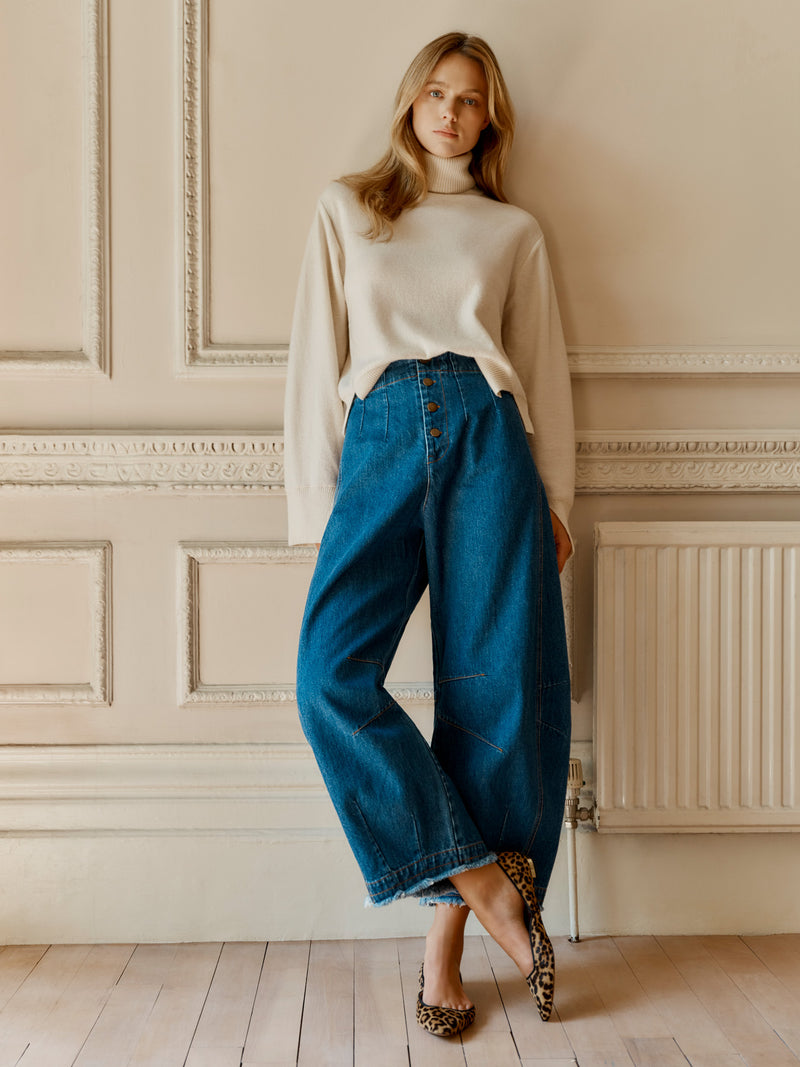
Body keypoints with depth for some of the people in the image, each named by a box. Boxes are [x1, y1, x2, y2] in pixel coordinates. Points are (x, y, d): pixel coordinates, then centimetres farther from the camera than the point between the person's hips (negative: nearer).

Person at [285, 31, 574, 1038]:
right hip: (381, 442, 1)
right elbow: (315, 358, 11)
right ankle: (486, 878, -6)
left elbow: (545, 370, 16)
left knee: (495, 686, -6)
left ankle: (447, 930, 8)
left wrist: (555, 497, 6)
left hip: (485, 439, 0)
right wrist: (316, 501, 3)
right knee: (331, 674, -18)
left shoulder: (514, 231, 18)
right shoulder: (345, 208, 18)